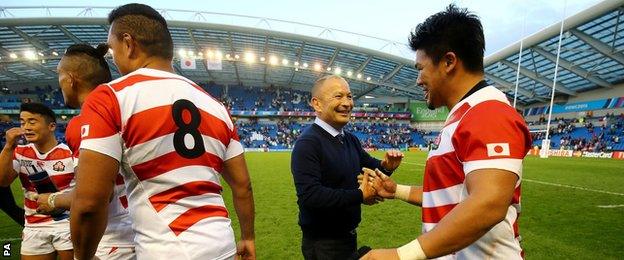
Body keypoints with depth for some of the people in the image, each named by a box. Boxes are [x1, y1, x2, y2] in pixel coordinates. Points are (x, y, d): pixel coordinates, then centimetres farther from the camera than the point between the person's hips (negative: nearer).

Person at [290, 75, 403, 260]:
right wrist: (360, 195, -22)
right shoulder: (307, 143, -22)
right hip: (323, 244, -8)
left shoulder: (351, 139, 6)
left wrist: (386, 166, -11)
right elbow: (310, 195, -30)